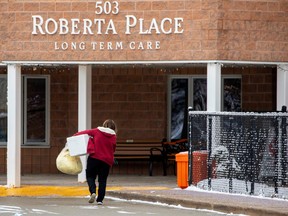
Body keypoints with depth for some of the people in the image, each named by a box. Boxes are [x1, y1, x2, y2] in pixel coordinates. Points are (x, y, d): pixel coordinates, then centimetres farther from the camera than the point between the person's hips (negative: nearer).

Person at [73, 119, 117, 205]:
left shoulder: (97, 131, 2)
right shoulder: (113, 136, 5)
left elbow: (85, 132, 7)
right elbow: (113, 149, 9)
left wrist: (74, 136, 20)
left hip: (95, 157, -2)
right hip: (107, 160, 2)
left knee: (90, 176, 8)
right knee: (102, 180, 10)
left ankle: (93, 192, -17)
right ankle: (100, 199, 4)